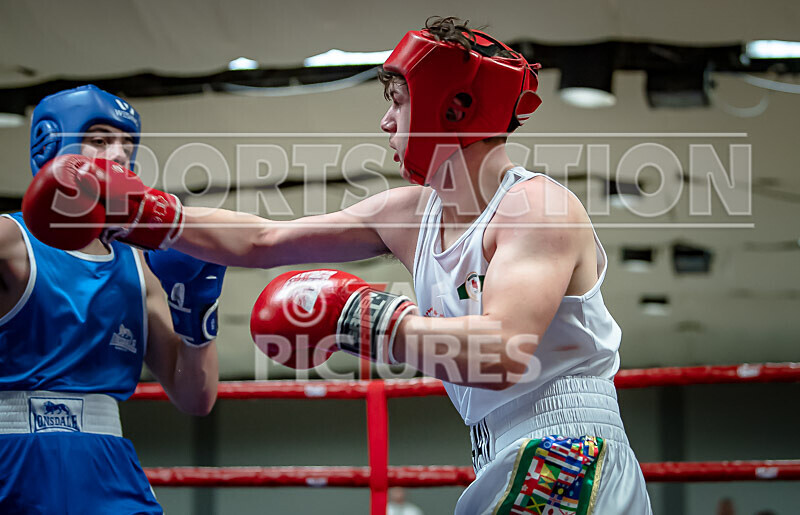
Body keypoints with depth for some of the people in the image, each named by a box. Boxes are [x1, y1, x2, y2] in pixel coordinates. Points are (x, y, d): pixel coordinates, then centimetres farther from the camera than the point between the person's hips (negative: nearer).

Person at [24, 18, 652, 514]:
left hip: (564, 464, -8)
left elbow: (501, 354, -27)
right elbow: (261, 240, 17)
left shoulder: (538, 206, -13)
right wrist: (147, 216, 11)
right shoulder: (408, 212, 12)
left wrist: (361, 315, -22)